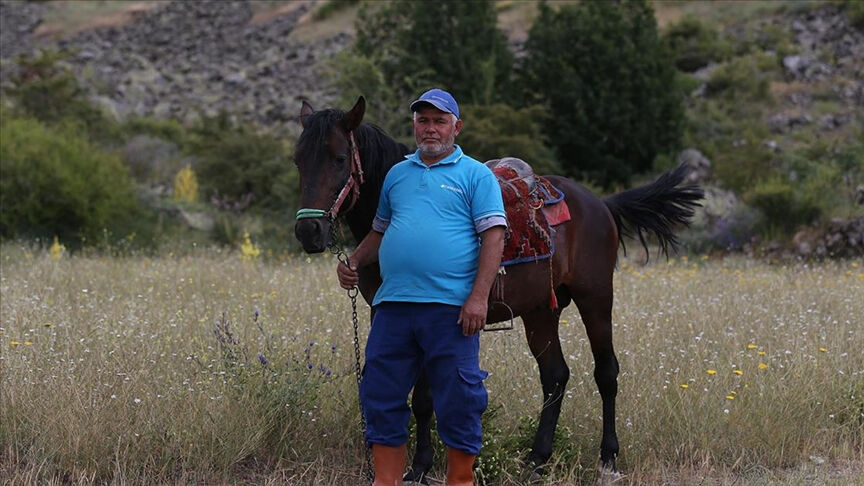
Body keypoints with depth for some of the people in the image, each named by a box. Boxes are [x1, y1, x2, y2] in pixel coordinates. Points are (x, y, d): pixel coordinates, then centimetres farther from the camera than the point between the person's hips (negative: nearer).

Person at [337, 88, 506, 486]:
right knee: (382, 397, 5)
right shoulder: (397, 174, 18)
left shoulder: (475, 175, 3)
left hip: (450, 308, -5)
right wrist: (354, 263, 8)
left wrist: (479, 297, -15)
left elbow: (493, 235, -5)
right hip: (393, 304, 5)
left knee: (458, 400, -1)